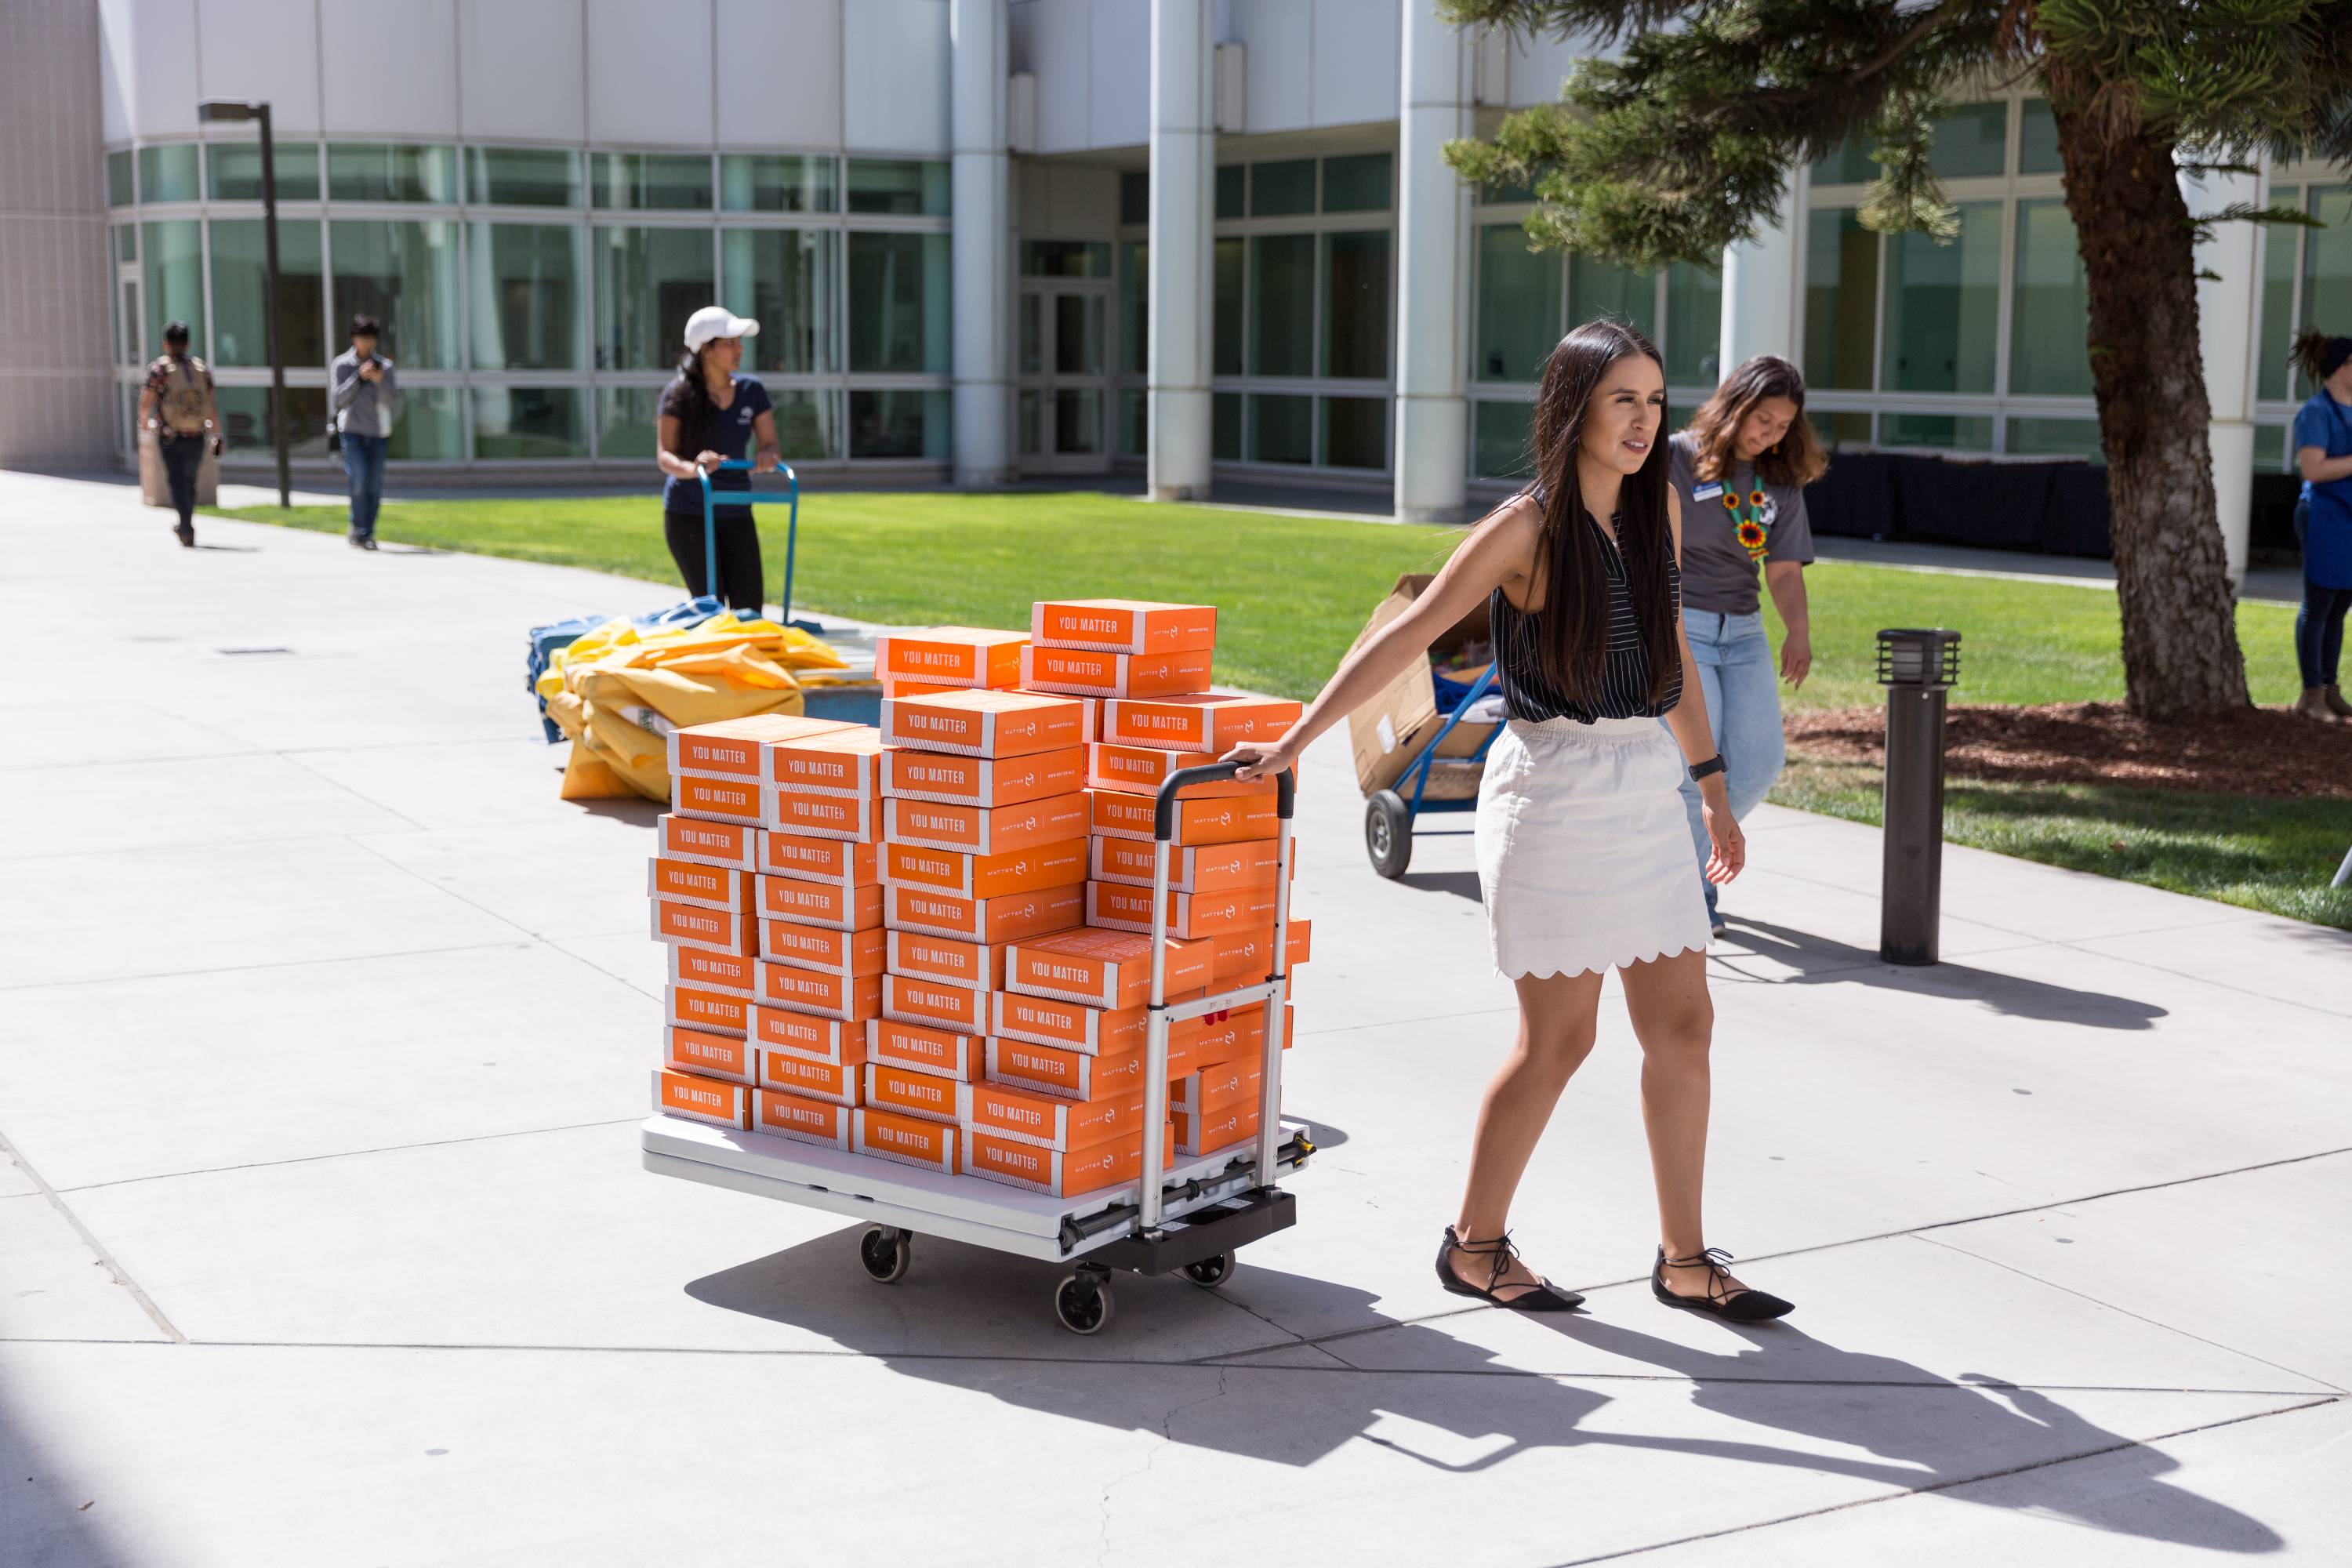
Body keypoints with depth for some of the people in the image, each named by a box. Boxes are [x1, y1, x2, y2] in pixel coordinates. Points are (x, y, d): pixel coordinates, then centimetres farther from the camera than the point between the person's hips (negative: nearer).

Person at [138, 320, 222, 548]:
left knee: (178, 484, 0)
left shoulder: (159, 369, -6)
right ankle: (185, 527, 30)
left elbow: (146, 401, -7)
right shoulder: (201, 368, 3)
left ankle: (188, 531, -12)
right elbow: (212, 404, -1)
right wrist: (217, 436, 2)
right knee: (190, 483, 18)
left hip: (170, 437, -3)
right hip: (196, 437, 3)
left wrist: (144, 421, 13)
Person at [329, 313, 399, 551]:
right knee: (359, 479, -16)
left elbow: (394, 406, -1)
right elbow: (337, 401, -5)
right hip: (351, 431, -2)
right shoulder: (341, 365, 3)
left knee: (374, 486, 1)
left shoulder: (386, 367, 6)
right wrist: (358, 377, -12)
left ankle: (367, 535, 10)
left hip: (378, 433, 2)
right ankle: (358, 529, -6)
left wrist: (381, 382, -17)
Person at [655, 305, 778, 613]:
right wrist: (692, 467, -36)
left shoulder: (751, 391, 2)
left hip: (736, 514, 4)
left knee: (748, 607, -1)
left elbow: (770, 445, 0)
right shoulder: (679, 395, -9)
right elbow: (664, 455, -15)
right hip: (687, 514, -4)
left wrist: (767, 456, -25)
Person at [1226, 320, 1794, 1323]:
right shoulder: (1527, 527, -10)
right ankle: (1475, 1246, 17)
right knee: (1558, 1038, 0)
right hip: (1553, 790, -6)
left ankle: (1684, 1260, 16)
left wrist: (1712, 784, 21)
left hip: (1647, 790, 7)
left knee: (1683, 1025, 6)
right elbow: (1407, 637, -10)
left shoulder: (1657, 509, 8)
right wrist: (1295, 741, -11)